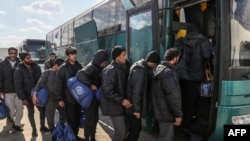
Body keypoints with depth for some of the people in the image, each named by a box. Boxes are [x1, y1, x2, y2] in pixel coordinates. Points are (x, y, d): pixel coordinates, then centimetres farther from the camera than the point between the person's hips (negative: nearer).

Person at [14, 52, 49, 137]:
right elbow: (18, 86, -14)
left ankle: (42, 126, 31)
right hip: (28, 96, -3)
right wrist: (23, 98, -16)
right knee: (31, 112, 11)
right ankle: (34, 129, 26)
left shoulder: (36, 67, -3)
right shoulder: (19, 70, -14)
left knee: (42, 110, 11)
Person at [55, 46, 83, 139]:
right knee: (71, 120, 2)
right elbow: (58, 85, -10)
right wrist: (60, 99, -13)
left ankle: (75, 135, 29)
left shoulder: (79, 66, 7)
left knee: (77, 119, 13)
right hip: (69, 99, -5)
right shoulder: (63, 68, -8)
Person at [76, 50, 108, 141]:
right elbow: (80, 75, -35)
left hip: (95, 97, 9)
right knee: (90, 119, 1)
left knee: (95, 118, 16)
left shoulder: (98, 68, 9)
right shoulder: (91, 67, -18)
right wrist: (90, 85, -31)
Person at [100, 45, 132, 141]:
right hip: (114, 106, -9)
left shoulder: (121, 69, 10)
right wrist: (121, 100, -22)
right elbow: (107, 91, -23)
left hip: (120, 105, 9)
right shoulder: (111, 70, -18)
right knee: (121, 132, -5)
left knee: (122, 131, 17)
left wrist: (123, 100, 9)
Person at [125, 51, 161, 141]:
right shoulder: (140, 70, -23)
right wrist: (136, 109, -19)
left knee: (136, 129, 19)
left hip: (134, 105, 10)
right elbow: (136, 91, -24)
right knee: (135, 131, 2)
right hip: (133, 107, -10)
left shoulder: (141, 67, 9)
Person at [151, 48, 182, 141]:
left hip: (161, 110, 10)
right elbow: (173, 96, -25)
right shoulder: (169, 73, -25)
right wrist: (178, 115, -16)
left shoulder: (159, 68, 8)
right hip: (166, 112, -10)